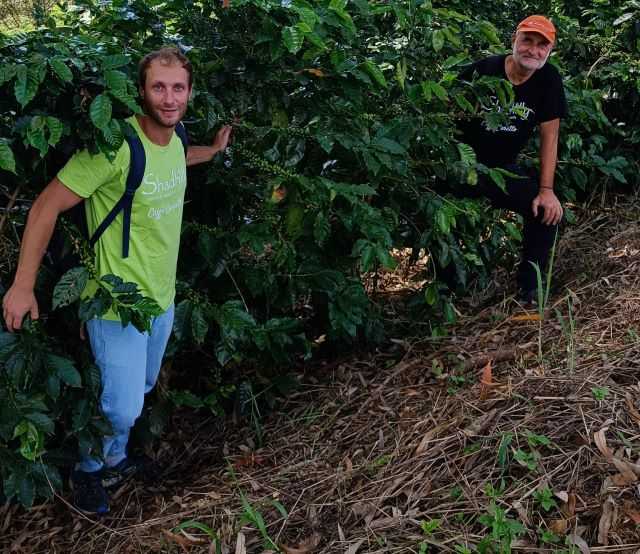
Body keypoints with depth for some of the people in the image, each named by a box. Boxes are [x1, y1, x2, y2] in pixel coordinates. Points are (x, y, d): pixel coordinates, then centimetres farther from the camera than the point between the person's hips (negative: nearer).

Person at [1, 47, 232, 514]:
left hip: (163, 298, 8)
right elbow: (47, 207, -21)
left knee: (142, 389, 24)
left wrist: (213, 150, 20)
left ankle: (114, 457, 49)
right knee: (122, 407, -1)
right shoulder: (116, 144, -26)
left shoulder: (175, 140, -1)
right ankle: (89, 470, 30)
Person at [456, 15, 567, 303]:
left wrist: (546, 190, -12)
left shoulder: (549, 79, -6)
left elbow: (549, 135, -5)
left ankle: (528, 289, 3)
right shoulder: (482, 71, -14)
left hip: (503, 169, 3)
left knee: (548, 210, -13)